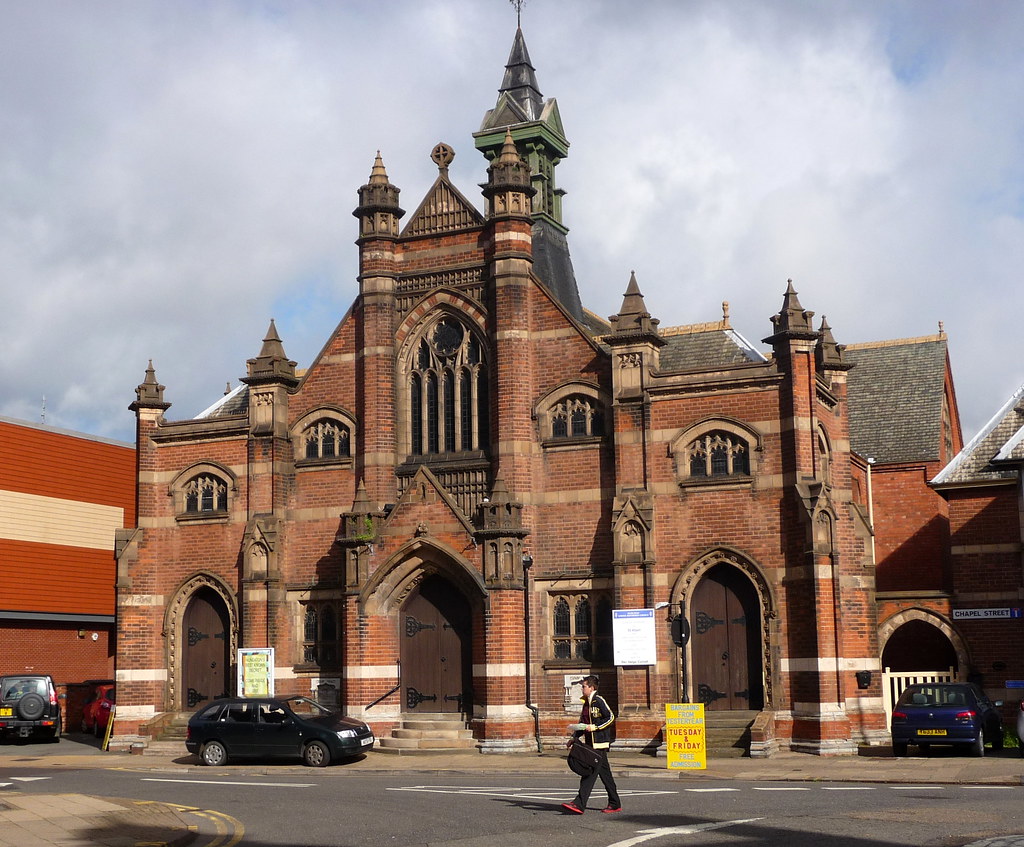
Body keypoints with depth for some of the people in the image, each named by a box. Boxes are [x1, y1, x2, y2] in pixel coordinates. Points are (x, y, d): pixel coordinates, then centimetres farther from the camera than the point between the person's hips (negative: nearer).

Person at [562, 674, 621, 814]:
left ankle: (579, 804, -15)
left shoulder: (599, 701, -10)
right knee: (605, 774, 13)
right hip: (590, 743, 9)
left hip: (599, 745, -9)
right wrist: (574, 737, 15)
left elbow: (611, 718, -15)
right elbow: (582, 723, 24)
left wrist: (595, 727, -18)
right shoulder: (587, 702, 17)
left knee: (589, 773, -11)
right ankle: (615, 804, 19)